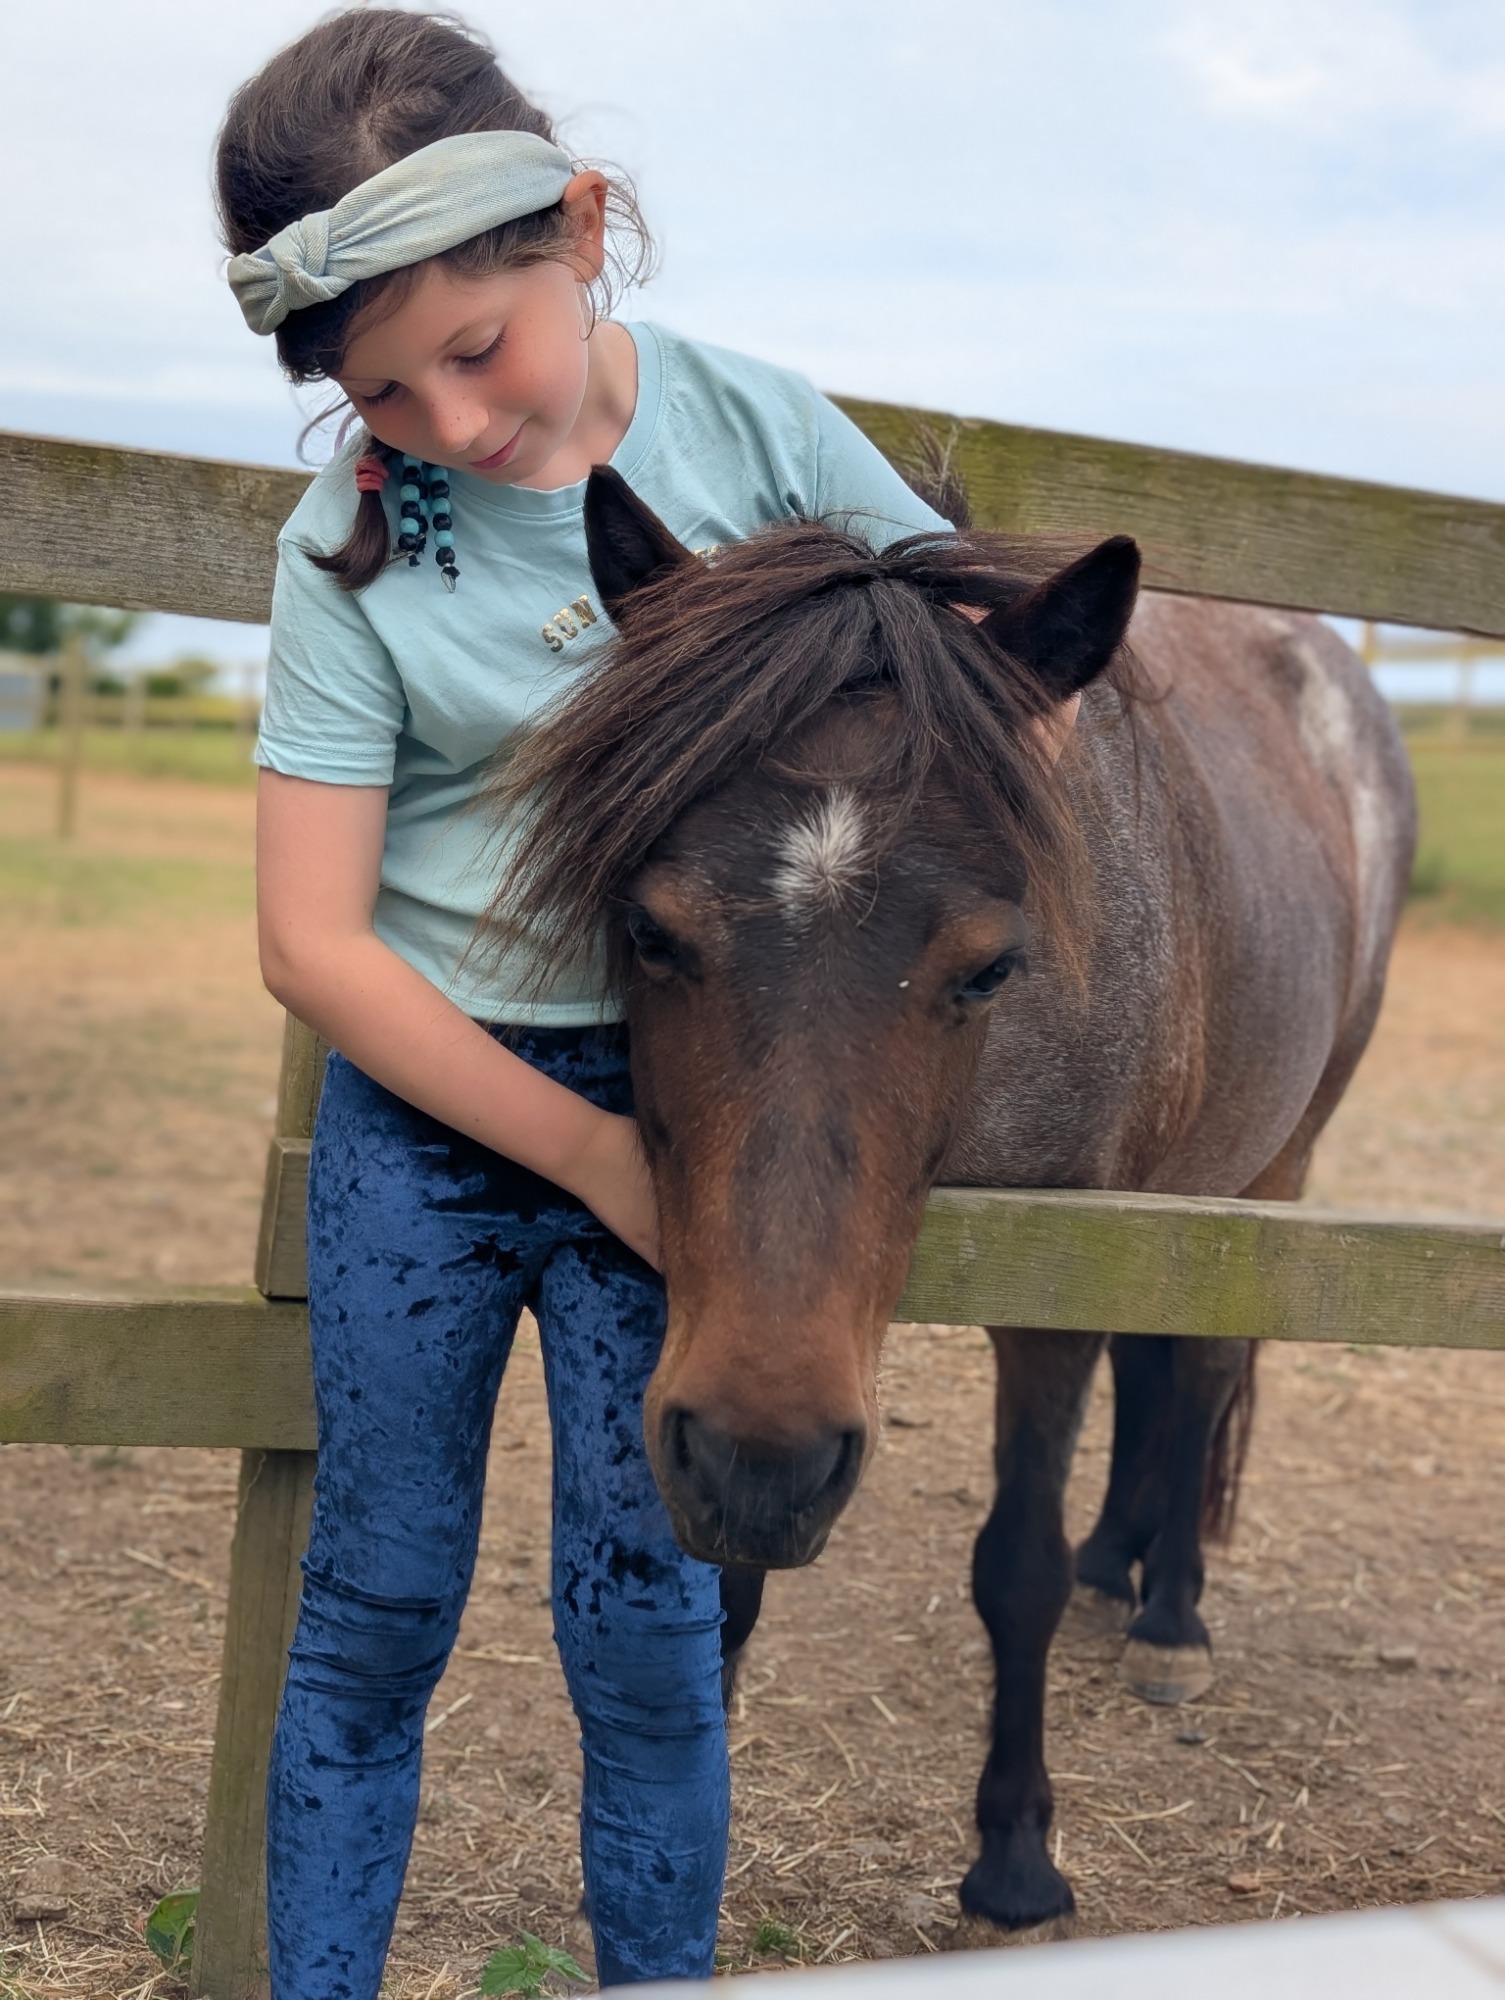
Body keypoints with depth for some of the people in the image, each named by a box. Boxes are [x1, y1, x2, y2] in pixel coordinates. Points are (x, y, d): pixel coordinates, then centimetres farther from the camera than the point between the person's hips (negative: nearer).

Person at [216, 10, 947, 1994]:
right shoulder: (351, 542, -8)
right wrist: (590, 1153, -14)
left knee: (645, 1627, 3)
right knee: (374, 1608, 9)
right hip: (423, 1097, 0)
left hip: (680, 1090, 0)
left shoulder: (757, 430, -6)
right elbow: (312, 941, -10)